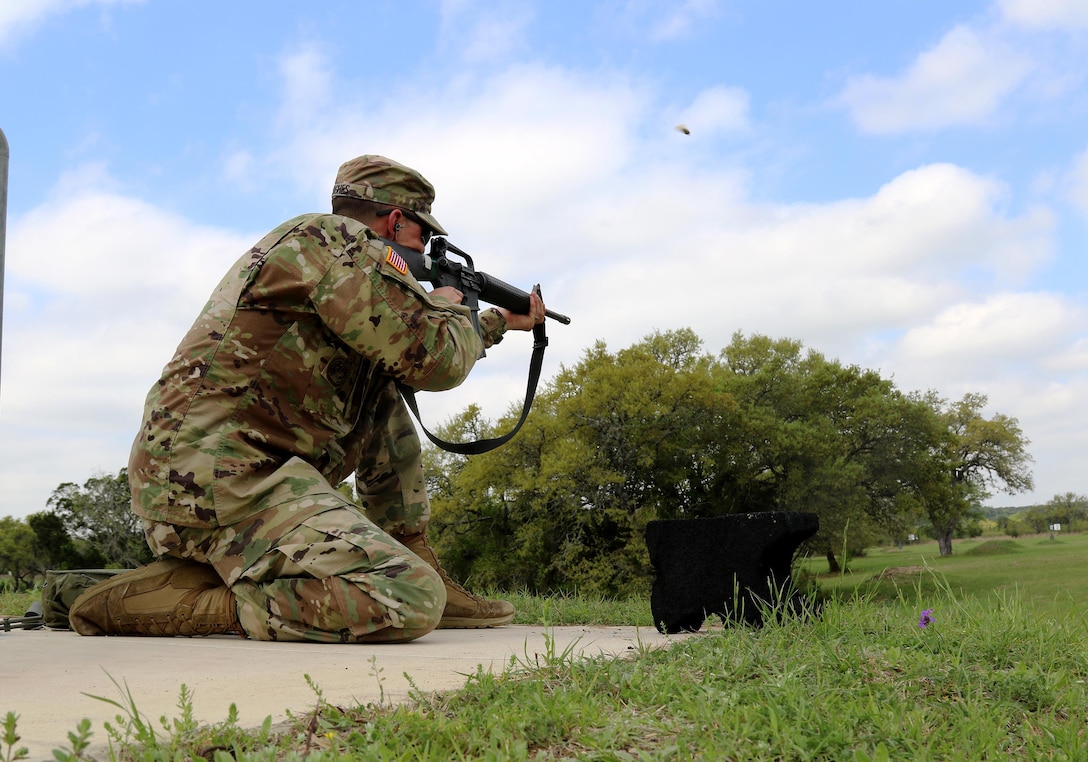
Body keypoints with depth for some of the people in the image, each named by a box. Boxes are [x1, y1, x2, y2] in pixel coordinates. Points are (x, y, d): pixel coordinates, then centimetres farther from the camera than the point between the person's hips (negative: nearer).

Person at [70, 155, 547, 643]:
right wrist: (449, 307, 12)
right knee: (408, 603, -24)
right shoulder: (336, 240, -6)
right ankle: (171, 597, -14)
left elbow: (402, 354, 35)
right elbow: (435, 361, -12)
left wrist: (500, 322, 46)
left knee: (383, 400, 21)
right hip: (214, 479, -11)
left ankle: (418, 566, 15)